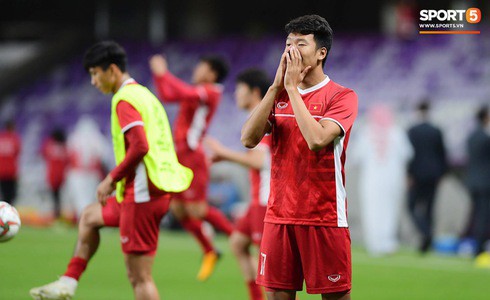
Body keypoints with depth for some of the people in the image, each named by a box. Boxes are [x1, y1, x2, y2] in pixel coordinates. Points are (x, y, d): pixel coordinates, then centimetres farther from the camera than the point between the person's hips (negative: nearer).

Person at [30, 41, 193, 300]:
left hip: (142, 192, -11)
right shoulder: (144, 94, 17)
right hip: (158, 189, 11)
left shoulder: (125, 100, -13)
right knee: (90, 217, 29)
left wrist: (112, 178, -11)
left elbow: (140, 146, -24)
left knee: (139, 277, -7)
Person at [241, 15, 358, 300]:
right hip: (279, 215, 5)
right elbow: (249, 138, -3)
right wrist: (276, 87, -7)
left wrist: (293, 88, -14)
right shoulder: (279, 95, 11)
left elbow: (317, 140, -22)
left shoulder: (341, 96, -4)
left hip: (325, 218, -4)